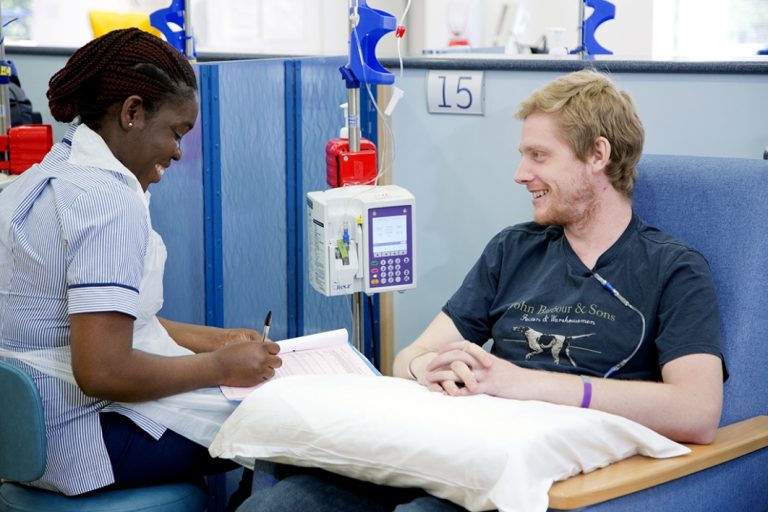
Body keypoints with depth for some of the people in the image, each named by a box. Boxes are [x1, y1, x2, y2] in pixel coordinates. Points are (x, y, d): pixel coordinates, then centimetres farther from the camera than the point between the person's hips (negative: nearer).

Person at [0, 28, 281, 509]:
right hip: (84, 438, -10)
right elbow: (103, 372, -27)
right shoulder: (109, 198, -22)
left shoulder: (43, 177, 8)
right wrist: (221, 366, -15)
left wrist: (214, 339, 9)